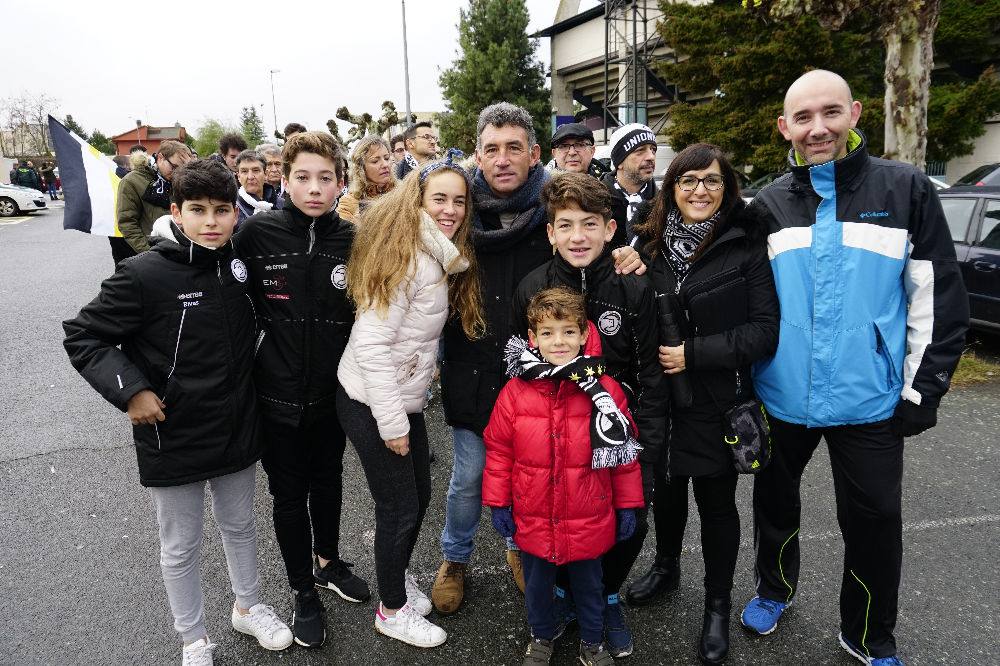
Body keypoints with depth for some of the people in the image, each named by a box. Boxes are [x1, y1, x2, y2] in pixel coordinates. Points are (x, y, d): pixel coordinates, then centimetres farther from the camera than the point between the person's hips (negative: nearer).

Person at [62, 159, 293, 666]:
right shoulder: (144, 275, -18)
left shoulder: (240, 264, -3)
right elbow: (81, 337, -11)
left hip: (238, 430, 4)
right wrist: (130, 390, -20)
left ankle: (248, 607, 46)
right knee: (181, 546, 14)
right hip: (173, 439, -4)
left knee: (240, 526, 22)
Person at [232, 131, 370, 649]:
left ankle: (329, 562, 47)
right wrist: (249, 347, -1)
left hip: (333, 391, 2)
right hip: (279, 395, -2)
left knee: (328, 483, 21)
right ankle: (304, 592, 34)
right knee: (289, 495, 12)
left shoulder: (353, 240, -6)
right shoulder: (258, 232, -11)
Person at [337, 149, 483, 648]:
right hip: (372, 405, -8)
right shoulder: (404, 254, -22)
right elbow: (370, 343, -24)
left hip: (406, 400, 8)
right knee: (399, 508, 6)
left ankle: (398, 576, 45)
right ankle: (393, 611, 29)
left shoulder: (442, 257, 5)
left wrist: (407, 412, 8)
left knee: (419, 497, 20)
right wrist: (392, 422, -22)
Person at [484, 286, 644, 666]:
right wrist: (498, 503, -1)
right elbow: (498, 450, -4)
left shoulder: (605, 390, -13)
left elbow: (626, 452, -4)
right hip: (532, 519, 1)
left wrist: (628, 505, 0)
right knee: (537, 583, 23)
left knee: (588, 583, 22)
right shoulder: (515, 392, -12)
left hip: (588, 520, 0)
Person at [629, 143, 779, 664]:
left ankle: (717, 603, 32)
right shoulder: (650, 242, 2)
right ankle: (666, 562, 47)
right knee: (666, 484, 20)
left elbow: (765, 330, -14)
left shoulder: (747, 245, -10)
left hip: (717, 401, -3)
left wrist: (694, 354, -19)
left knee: (716, 500, 11)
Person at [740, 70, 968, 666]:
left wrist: (924, 388, -5)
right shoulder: (769, 205, 2)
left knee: (875, 520, 10)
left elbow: (940, 298, -3)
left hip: (869, 400, -2)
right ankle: (775, 590, 44)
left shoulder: (906, 190, -4)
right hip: (780, 398, 2)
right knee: (776, 503, 19)